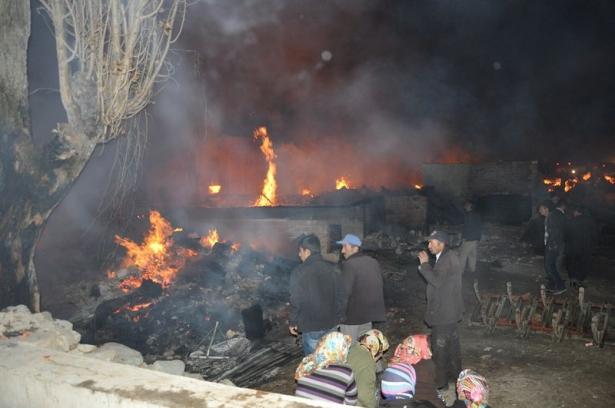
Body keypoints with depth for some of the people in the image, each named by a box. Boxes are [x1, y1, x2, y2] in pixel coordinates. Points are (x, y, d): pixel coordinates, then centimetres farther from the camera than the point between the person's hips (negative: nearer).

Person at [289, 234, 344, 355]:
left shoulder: (299, 272, -15)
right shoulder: (332, 269, 1)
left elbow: (295, 301, -14)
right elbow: (340, 294, 7)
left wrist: (292, 322, -1)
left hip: (311, 326, -5)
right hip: (331, 323, 5)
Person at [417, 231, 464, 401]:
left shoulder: (447, 260, -21)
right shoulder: (448, 257, 10)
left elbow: (437, 281, -27)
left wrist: (425, 264, -20)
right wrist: (426, 265, 4)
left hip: (444, 313, -11)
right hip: (451, 311, 11)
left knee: (440, 349, -3)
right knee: (452, 344, 22)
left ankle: (442, 385, 5)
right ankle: (455, 374, 36)